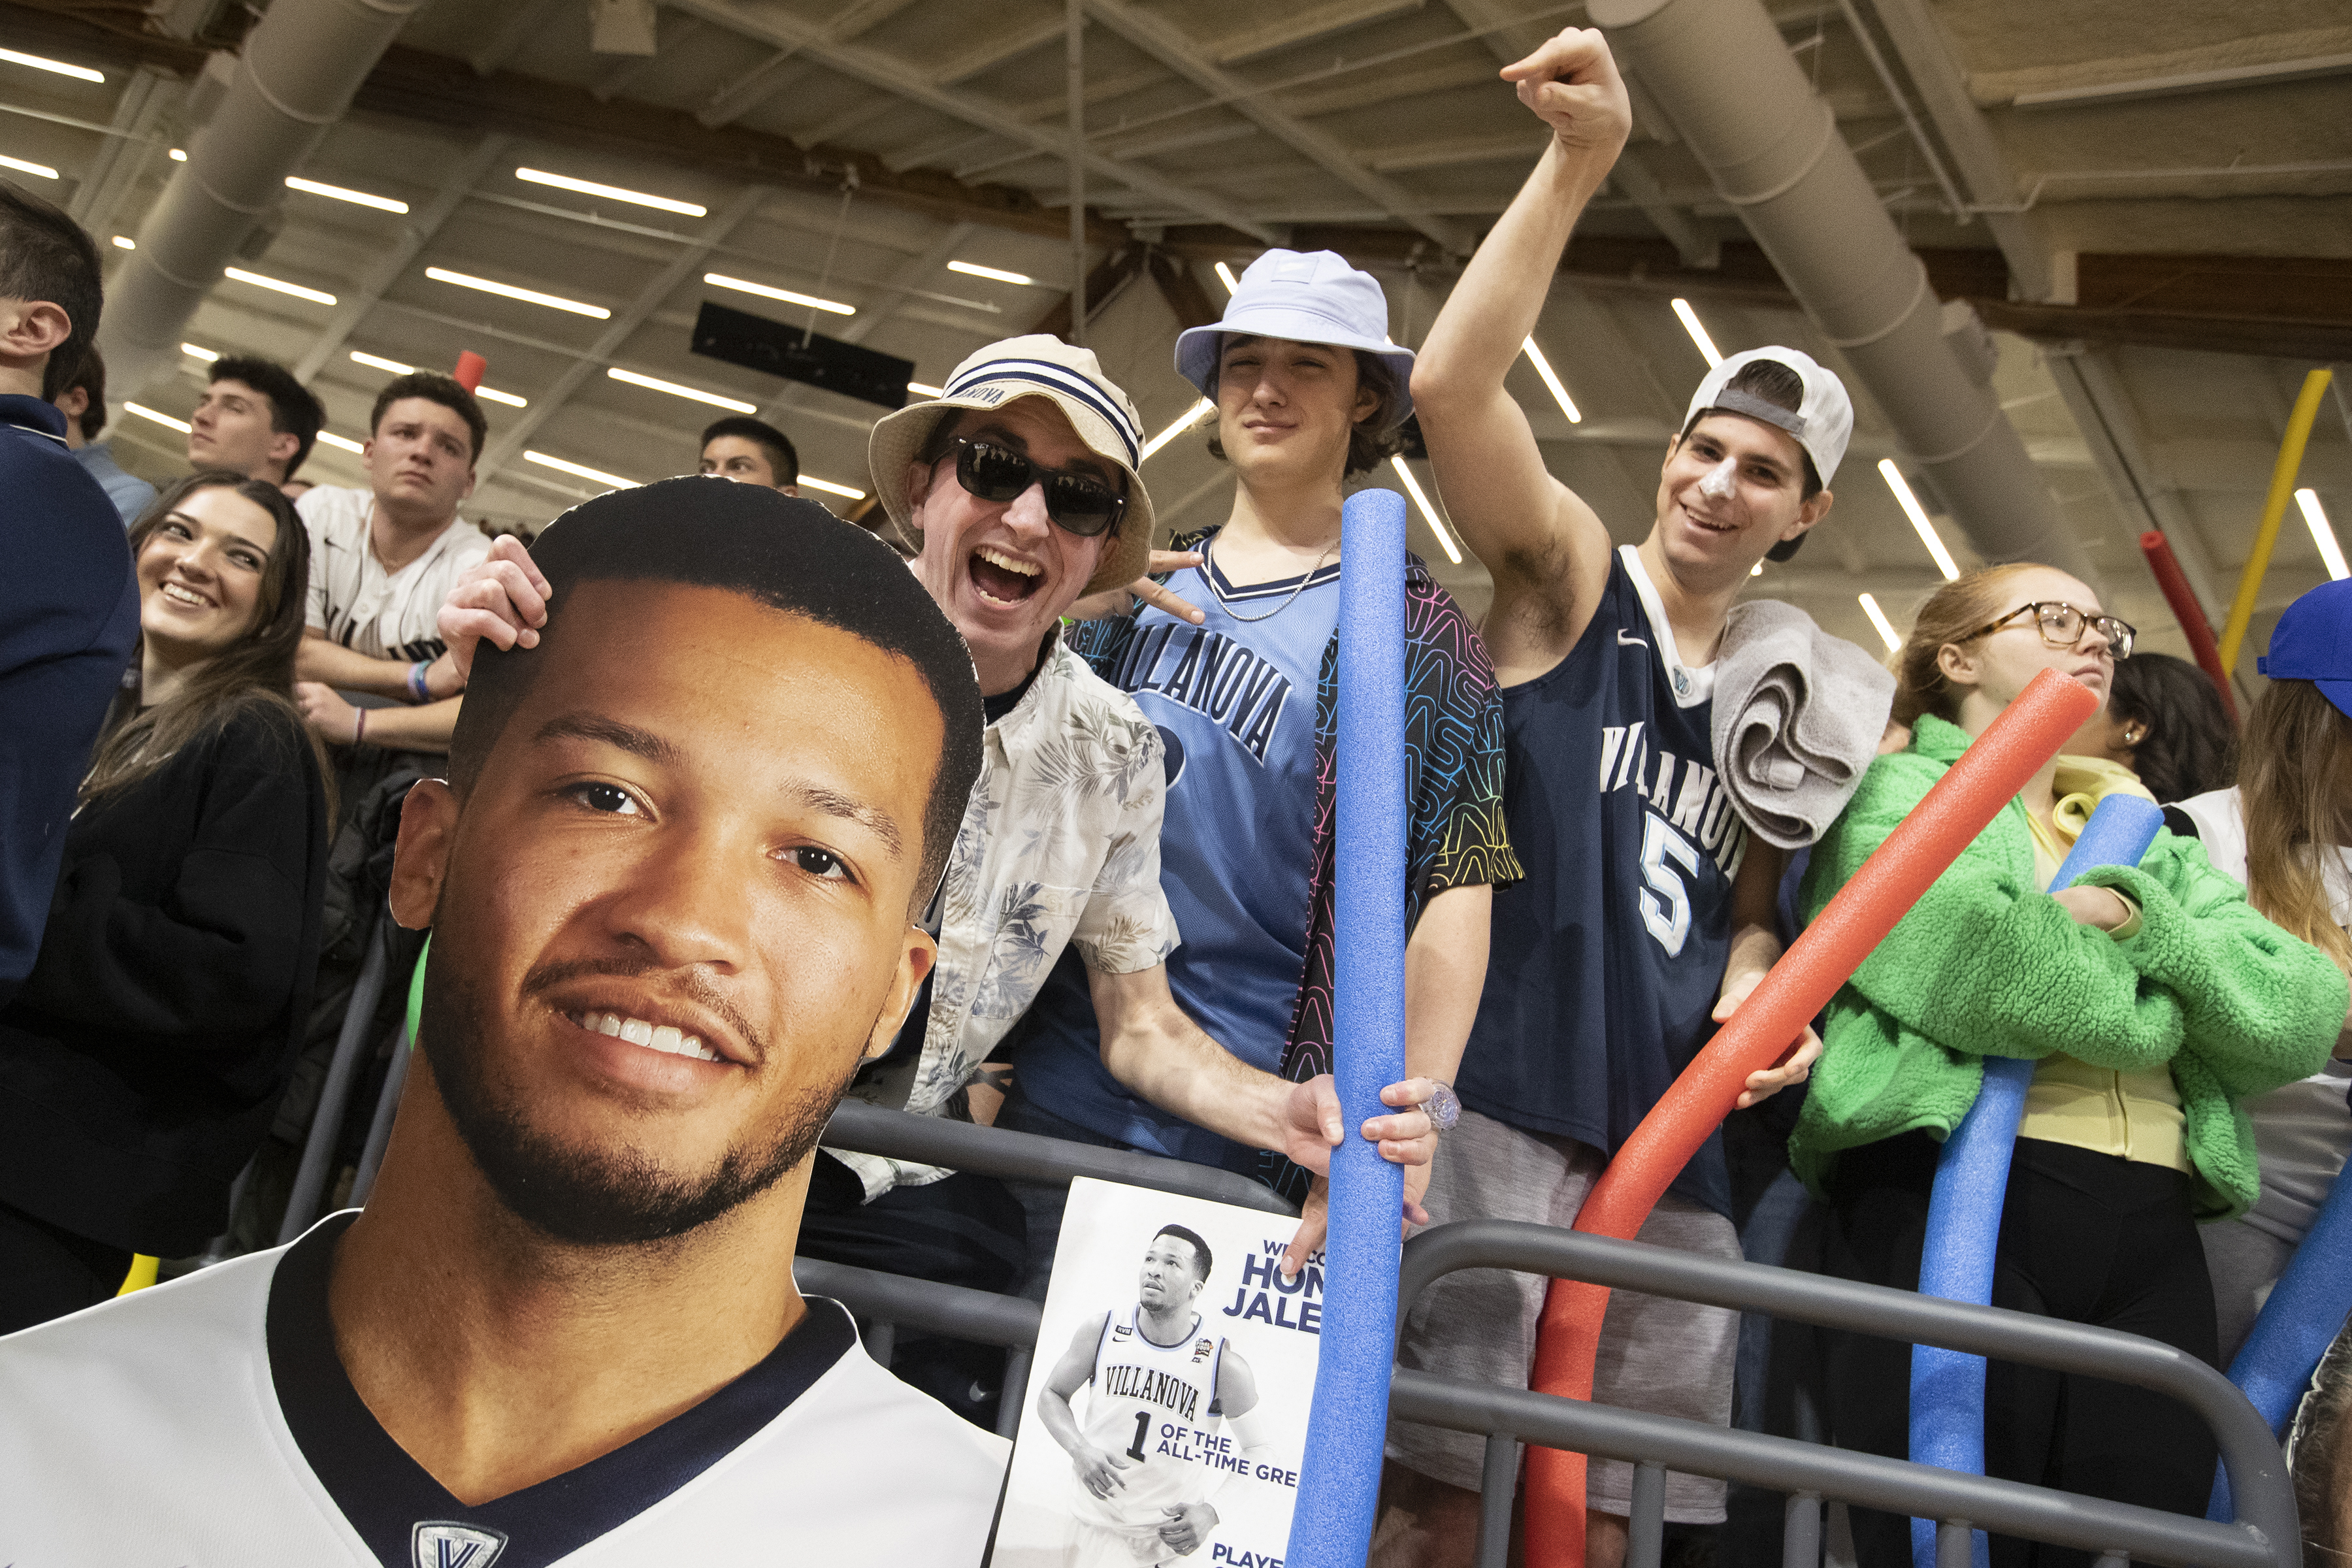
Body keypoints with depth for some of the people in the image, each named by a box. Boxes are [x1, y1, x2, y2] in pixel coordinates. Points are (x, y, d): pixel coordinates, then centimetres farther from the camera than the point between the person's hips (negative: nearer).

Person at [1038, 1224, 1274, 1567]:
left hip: (1180, 1533, -1)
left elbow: (1260, 1452, -7)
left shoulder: (1224, 1365, -16)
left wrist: (1212, 1512, -21)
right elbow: (1052, 1395, 4)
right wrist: (1080, 1450, -16)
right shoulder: (1102, 1330, -9)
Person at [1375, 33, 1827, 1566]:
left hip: (1676, 1144, 6)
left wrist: (1756, 979, 2)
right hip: (1501, 1105, -5)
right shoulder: (1569, 575, 2)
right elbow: (1452, 385, -15)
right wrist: (1579, 163, -22)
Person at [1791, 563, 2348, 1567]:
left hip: (2155, 1242, 6)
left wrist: (2133, 917, -5)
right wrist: (2150, 999, 2)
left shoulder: (2149, 843, 26)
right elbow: (1958, 958, -13)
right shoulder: (1898, 791, 8)